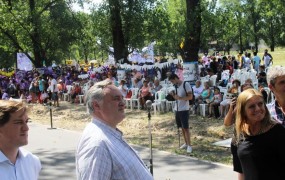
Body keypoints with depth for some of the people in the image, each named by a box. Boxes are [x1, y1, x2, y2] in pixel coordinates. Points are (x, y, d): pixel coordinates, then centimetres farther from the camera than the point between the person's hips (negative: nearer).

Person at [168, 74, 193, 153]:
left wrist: (180, 98, -24)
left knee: (186, 127, -6)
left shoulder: (186, 84, -12)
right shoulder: (175, 86, 10)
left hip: (184, 109, -7)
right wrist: (173, 95, -6)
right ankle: (186, 143, 22)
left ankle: (189, 145, 0)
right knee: (182, 127, 12)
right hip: (177, 109, 7)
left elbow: (190, 96, -15)